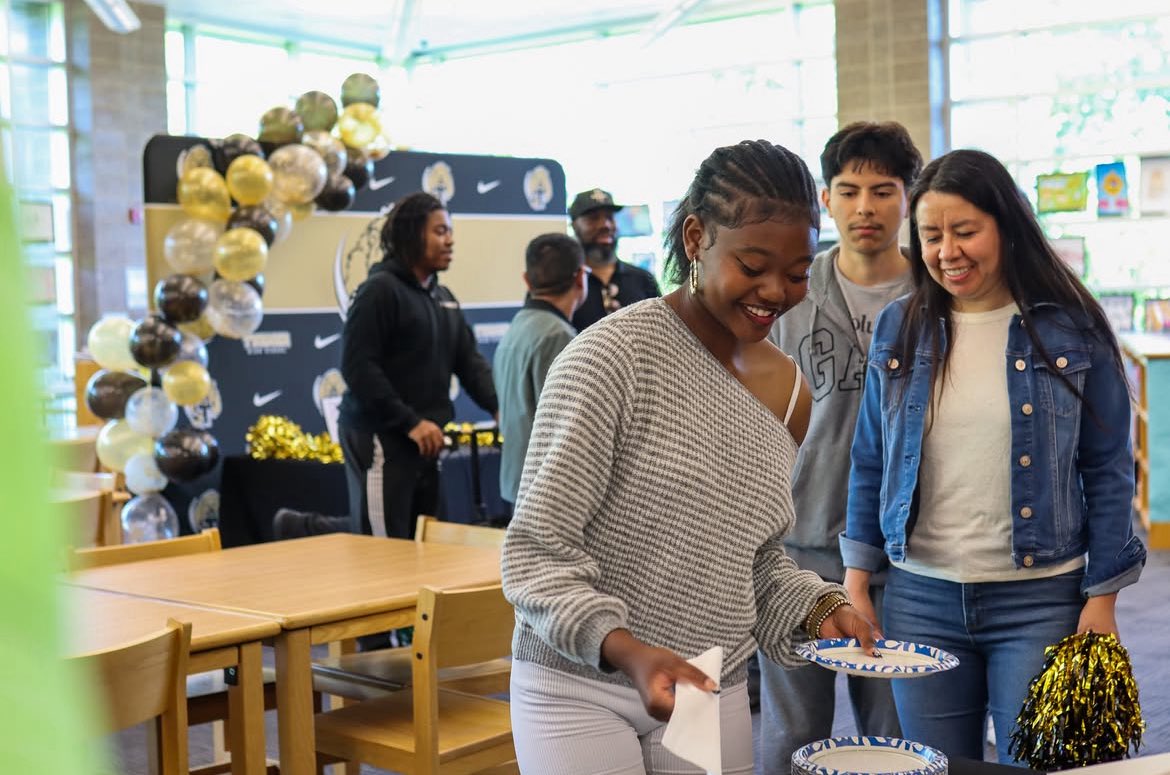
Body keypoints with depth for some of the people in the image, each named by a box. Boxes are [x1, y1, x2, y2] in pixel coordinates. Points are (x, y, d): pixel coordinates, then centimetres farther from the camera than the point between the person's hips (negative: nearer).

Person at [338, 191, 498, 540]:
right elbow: (357, 367, -17)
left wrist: (499, 406, -3)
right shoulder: (379, 291, -10)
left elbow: (469, 360, 15)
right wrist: (410, 422, -19)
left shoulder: (443, 298, 17)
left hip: (425, 439, 9)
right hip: (380, 437, -8)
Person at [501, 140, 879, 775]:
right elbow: (535, 551, -16)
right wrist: (629, 651, -29)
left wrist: (818, 607, -2)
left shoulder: (787, 389, 6)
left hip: (714, 696, 6)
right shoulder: (614, 355, -15)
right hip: (580, 691, -5)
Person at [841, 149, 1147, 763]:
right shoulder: (898, 330, 6)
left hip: (1039, 600, -2)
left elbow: (1108, 473, 1)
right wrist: (856, 582, 6)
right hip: (921, 598, 3)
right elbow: (870, 465, 10)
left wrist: (1102, 598, -3)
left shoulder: (1072, 332, -2)